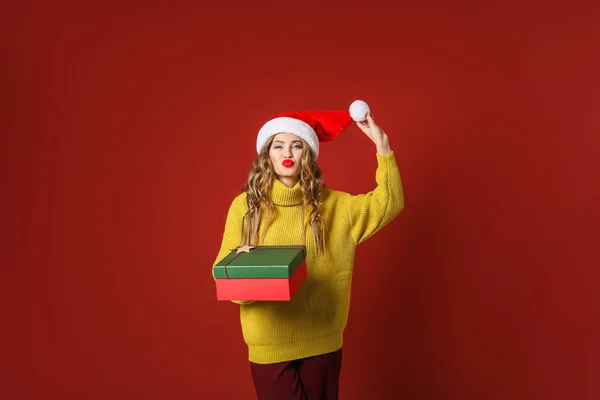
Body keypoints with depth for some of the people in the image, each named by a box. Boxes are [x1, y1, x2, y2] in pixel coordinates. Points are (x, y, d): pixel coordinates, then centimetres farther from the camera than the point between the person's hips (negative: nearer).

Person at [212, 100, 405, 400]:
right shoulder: (244, 206, -5)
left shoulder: (331, 205, 1)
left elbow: (389, 202, -3)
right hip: (270, 344, -2)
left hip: (322, 341, 2)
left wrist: (382, 144, -10)